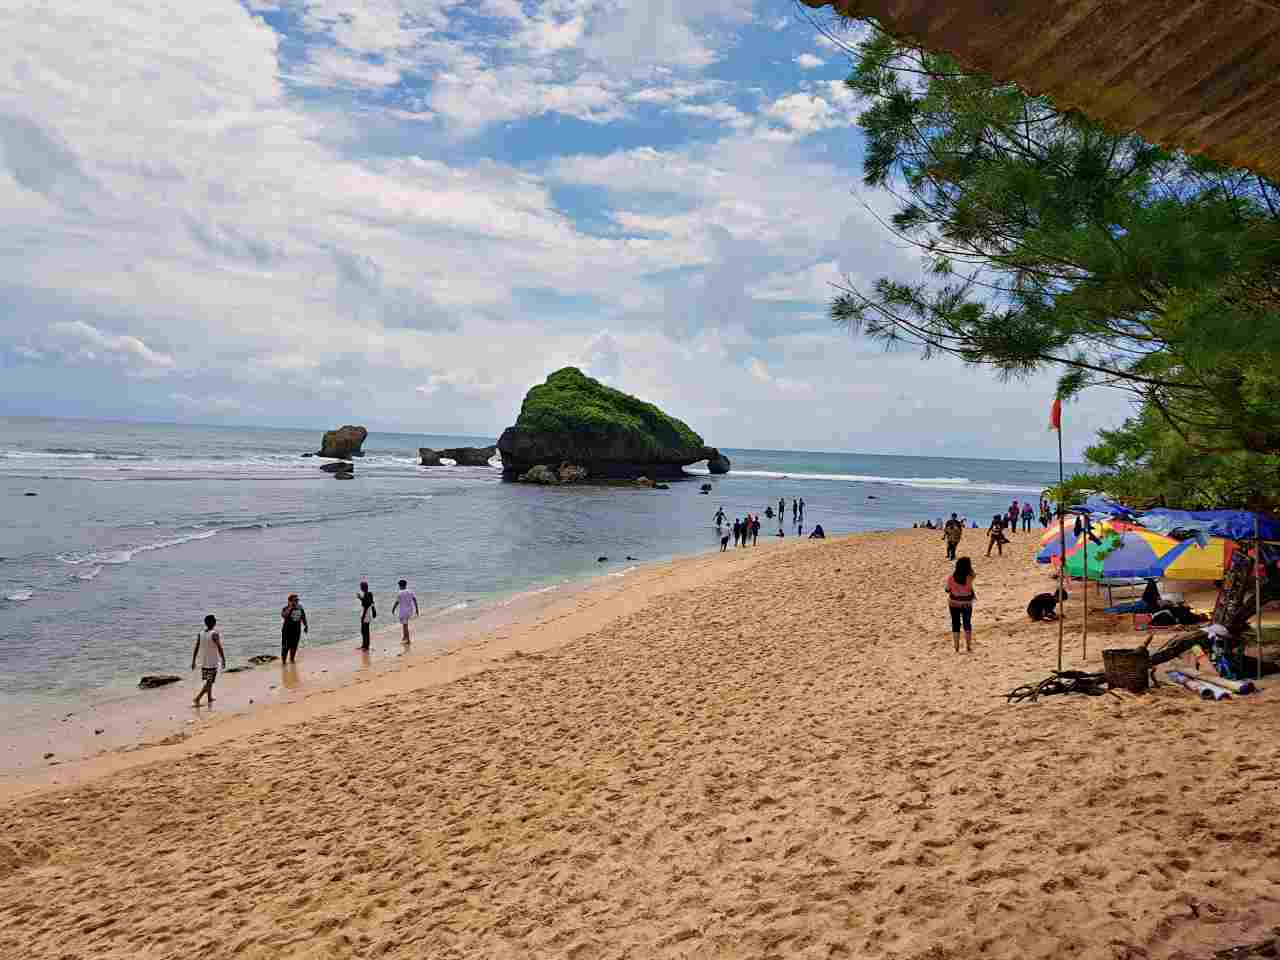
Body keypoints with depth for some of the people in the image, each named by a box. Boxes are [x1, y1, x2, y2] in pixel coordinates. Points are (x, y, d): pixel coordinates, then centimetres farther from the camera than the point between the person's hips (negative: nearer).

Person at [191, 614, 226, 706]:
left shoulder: (200, 634, 1)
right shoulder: (215, 634, -16)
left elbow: (196, 649, 2)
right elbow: (220, 649, -16)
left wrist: (193, 661, 9)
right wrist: (223, 660, -6)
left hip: (203, 662, 6)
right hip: (212, 663, -6)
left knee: (207, 681, 21)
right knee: (208, 683, -2)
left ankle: (210, 698, 33)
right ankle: (196, 699, -15)